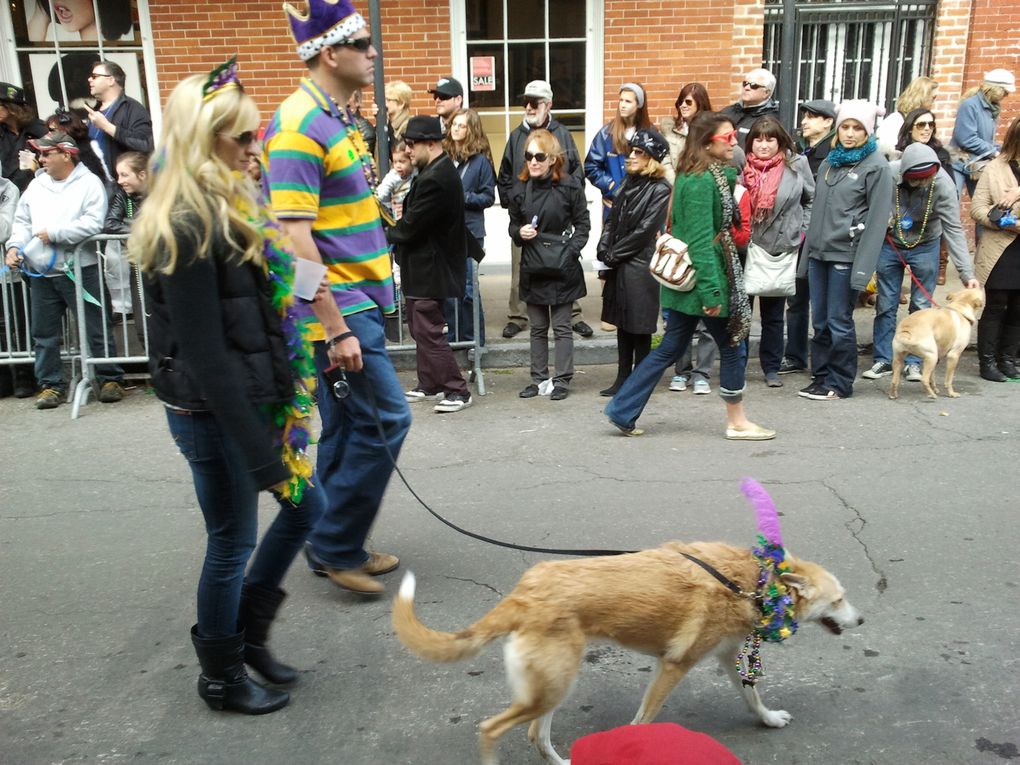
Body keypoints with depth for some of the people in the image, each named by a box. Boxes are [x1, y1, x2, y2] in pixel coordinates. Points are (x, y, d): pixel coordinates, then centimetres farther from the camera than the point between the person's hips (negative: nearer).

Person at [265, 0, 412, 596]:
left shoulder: (339, 118, 14)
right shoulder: (300, 127, -16)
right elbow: (294, 238, -22)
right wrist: (335, 329, -23)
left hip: (358, 302, 10)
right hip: (338, 308, -10)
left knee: (348, 426, 14)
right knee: (385, 418, -7)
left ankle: (338, 547, 26)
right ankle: (335, 546, 8)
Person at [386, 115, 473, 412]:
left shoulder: (434, 179, -23)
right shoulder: (439, 170, 10)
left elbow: (411, 226, -21)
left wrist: (387, 235, -3)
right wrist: (395, 230, 1)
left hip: (430, 268, -11)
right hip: (425, 264, 11)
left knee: (428, 331, -5)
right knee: (420, 327, 17)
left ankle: (457, 390, 3)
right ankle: (428, 384, 28)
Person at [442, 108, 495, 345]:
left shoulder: (480, 159, -2)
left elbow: (489, 197, -2)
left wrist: (464, 197, -14)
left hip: (470, 231, -4)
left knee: (468, 288, -3)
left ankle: (474, 339, 10)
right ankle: (454, 336, 21)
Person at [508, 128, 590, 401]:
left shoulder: (570, 186, -7)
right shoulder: (520, 189, 2)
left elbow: (583, 224, -1)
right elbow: (513, 225, 12)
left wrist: (571, 251, -13)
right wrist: (520, 233, -10)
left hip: (561, 266, -4)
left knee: (561, 326, 3)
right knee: (537, 327, 12)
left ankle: (562, 380, 11)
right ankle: (538, 378, 22)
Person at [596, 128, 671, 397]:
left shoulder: (660, 189, -9)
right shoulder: (628, 182, 12)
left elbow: (644, 230, -15)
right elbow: (612, 219, 12)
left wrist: (613, 254, -11)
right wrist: (604, 250, -2)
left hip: (640, 266, -7)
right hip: (619, 265, 7)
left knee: (639, 327, 1)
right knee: (622, 324, 13)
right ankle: (622, 378, 22)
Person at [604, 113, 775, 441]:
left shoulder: (708, 175, 12)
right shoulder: (701, 182, -18)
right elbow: (701, 241, -24)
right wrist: (710, 291, -25)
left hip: (684, 280, 10)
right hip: (701, 278, -10)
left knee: (670, 349, 12)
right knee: (733, 346, 5)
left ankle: (623, 411, 15)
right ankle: (737, 423, 19)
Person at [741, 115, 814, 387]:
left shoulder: (796, 165, -4)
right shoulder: (741, 166, -2)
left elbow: (812, 200, 7)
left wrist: (802, 230, 0)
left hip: (781, 250, 0)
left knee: (773, 313, 11)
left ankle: (771, 368, 21)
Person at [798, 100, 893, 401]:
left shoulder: (876, 166, -5)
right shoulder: (830, 162, 14)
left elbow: (877, 220, -10)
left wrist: (863, 266, -17)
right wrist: (807, 253, 14)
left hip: (846, 255, -6)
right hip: (819, 252, 6)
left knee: (839, 322, -1)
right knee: (820, 321, 10)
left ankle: (839, 383, 11)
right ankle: (820, 377, 20)